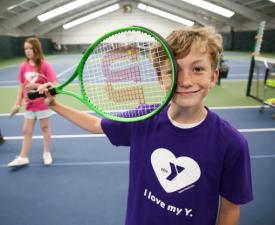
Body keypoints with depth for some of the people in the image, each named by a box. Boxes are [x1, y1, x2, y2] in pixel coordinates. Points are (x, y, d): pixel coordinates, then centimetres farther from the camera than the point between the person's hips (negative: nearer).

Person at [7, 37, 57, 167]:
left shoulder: (45, 65, -14)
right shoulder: (23, 66, 0)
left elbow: (53, 85, -16)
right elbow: (21, 86, 5)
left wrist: (36, 85, -26)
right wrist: (17, 104, 2)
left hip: (43, 103, -4)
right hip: (30, 104, 5)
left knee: (45, 127, 11)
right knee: (26, 130, 10)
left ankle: (46, 153, 28)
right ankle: (23, 157, 22)